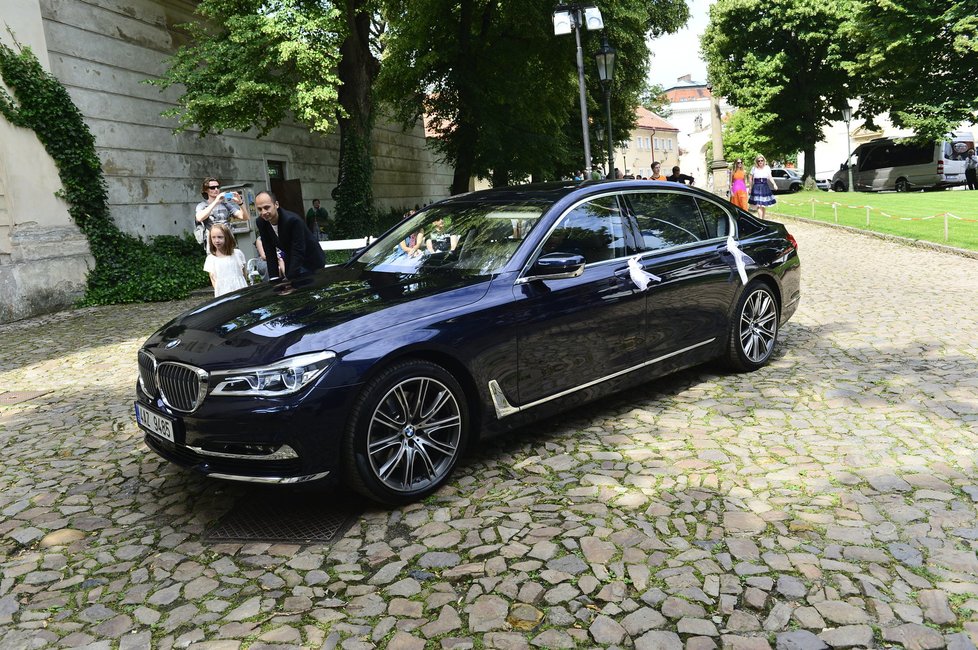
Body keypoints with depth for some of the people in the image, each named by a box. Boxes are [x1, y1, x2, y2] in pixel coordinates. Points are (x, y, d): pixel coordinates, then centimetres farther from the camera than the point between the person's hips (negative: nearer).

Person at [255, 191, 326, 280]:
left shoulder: (293, 220, -31)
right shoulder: (261, 223, -12)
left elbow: (298, 253, -32)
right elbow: (269, 252, -7)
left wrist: (290, 279, -35)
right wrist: (274, 277, -14)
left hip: (312, 262, -5)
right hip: (291, 261, 5)